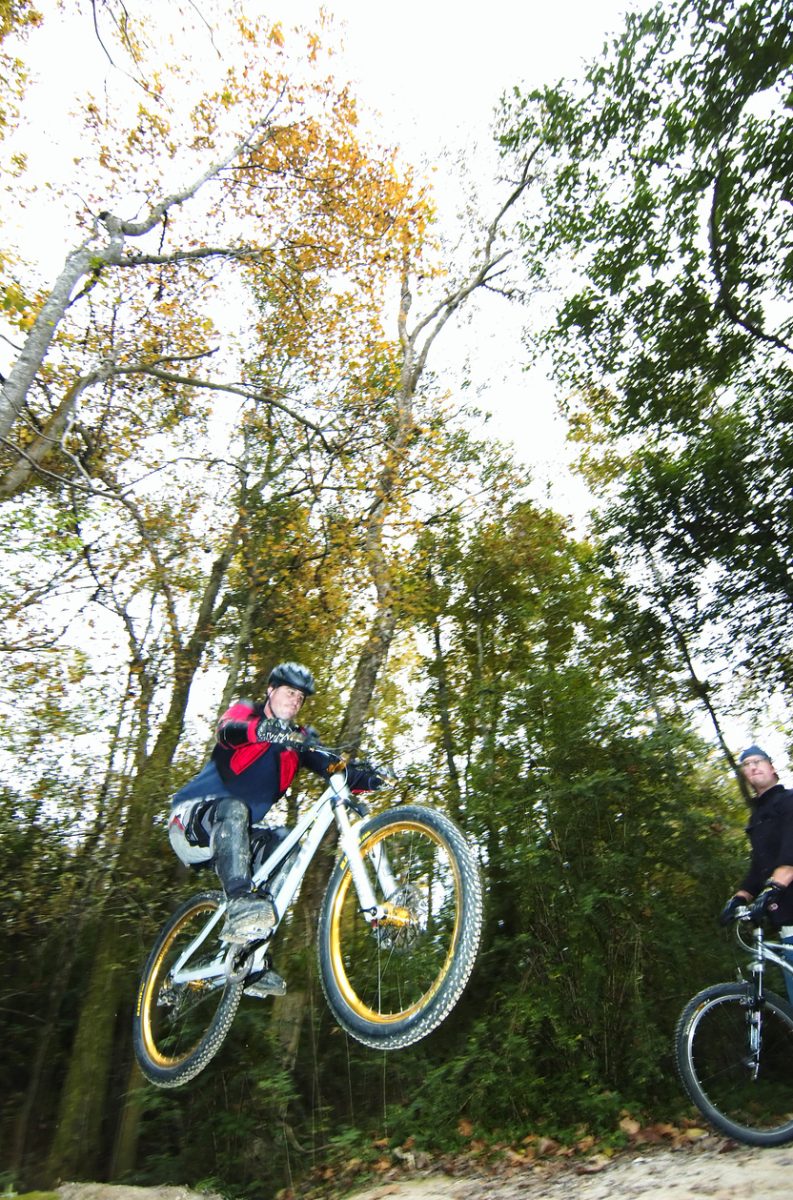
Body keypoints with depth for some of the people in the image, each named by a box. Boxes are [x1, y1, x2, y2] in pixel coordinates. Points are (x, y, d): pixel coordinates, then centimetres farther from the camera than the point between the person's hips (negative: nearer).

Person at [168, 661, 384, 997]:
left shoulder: (296, 737, 8)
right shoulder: (245, 711, -3)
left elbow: (329, 764, -8)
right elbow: (229, 730, -29)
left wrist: (362, 776, -30)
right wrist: (263, 729, -52)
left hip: (232, 834, 6)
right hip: (193, 817, -5)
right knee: (234, 809, -34)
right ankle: (240, 906, -47)